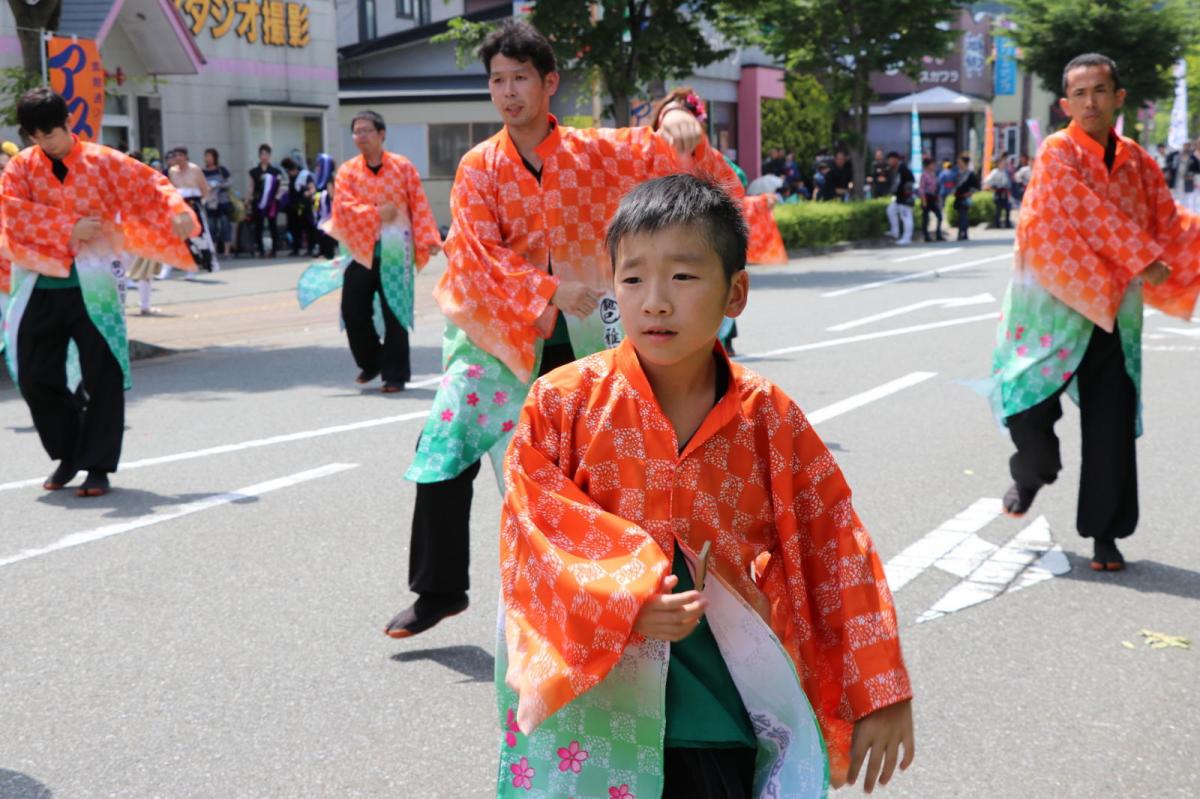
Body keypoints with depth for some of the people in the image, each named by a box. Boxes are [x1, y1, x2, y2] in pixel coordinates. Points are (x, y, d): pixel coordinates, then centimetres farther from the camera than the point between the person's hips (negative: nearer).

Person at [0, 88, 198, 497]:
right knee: (35, 377, 6)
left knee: (102, 377, -3)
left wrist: (177, 212, -22)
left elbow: (150, 186, -2)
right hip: (40, 289, 2)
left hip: (90, 285, -2)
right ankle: (68, 454, 25)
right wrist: (69, 228, -17)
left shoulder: (103, 161, 1)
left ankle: (98, 466, 7)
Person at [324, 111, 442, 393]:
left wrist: (429, 240, -10)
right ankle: (370, 363, 24)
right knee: (353, 311, 1)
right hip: (360, 249, 2)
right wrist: (376, 213, -18)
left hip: (394, 252, -2)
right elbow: (344, 207, -8)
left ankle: (395, 374, 6)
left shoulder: (403, 167, 2)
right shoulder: (347, 171, 5)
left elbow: (419, 206, -1)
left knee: (395, 314, -3)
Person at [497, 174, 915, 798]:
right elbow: (530, 536, -8)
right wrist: (621, 596, -24)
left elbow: (837, 550, 1)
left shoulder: (768, 418, -3)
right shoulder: (563, 403, -8)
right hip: (594, 713, -1)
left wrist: (879, 694, 2)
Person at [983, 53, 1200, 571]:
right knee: (1029, 412, -3)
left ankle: (1105, 535, 12)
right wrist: (1143, 258, -16)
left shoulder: (1137, 161, 8)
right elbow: (1093, 215, -15)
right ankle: (1031, 475, 32)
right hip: (1054, 304, -3)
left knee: (1111, 429, 1)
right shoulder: (1058, 154, -7)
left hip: (1113, 310, 4)